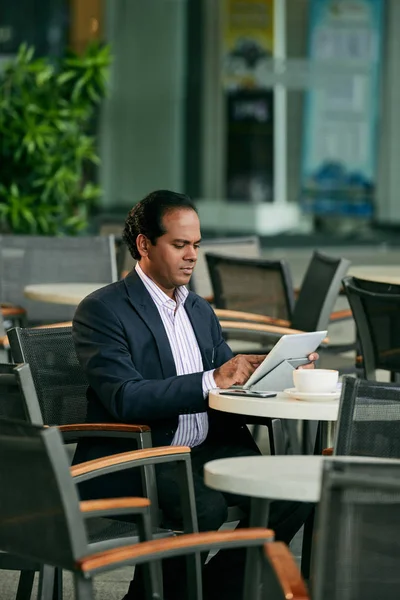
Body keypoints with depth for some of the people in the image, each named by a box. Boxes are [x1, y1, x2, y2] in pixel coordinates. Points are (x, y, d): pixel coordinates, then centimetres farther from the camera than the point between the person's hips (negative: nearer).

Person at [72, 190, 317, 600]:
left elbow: (231, 378, 18)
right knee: (204, 506, -34)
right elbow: (125, 399, -19)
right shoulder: (101, 310, -7)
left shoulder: (200, 310, 18)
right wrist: (211, 380, -24)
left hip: (204, 453, 7)